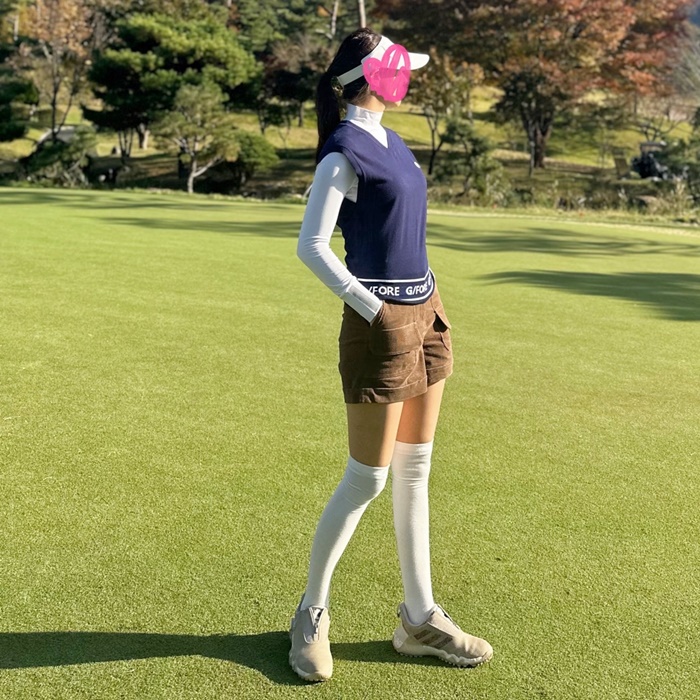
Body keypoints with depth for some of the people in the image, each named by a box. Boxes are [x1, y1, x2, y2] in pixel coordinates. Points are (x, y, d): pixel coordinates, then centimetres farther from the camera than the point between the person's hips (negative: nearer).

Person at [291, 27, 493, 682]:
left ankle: (420, 619, 24)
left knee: (414, 474, 12)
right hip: (381, 325, -8)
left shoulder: (389, 142, 14)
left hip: (424, 316, 9)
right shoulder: (343, 152, -11)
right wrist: (371, 308, -17)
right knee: (367, 480, 0)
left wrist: (432, 302, 14)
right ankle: (312, 614, 19)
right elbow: (311, 246, -15)